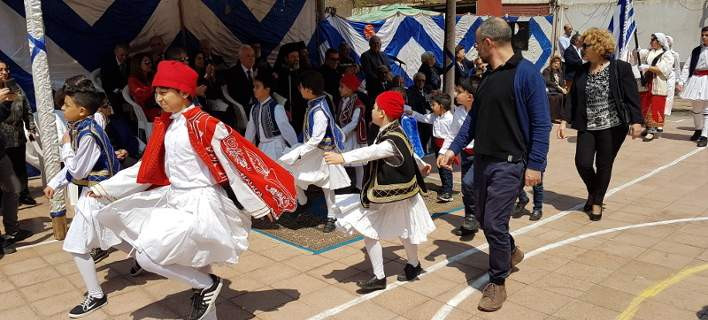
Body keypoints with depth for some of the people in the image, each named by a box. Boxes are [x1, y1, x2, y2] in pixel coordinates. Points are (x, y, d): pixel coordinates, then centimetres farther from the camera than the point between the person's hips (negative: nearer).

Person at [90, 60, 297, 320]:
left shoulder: (204, 125, -17)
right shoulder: (165, 125, 7)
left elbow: (236, 165, -14)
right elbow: (148, 168, 13)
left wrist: (259, 205, -10)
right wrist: (106, 188, 13)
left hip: (202, 205, -8)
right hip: (176, 200, 8)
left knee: (148, 256, -11)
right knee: (193, 268, 15)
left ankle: (208, 284, 5)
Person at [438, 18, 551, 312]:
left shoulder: (526, 73, -13)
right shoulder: (488, 76, 11)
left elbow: (541, 123, -14)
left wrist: (535, 165, -17)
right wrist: (454, 149, 9)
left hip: (509, 163, -8)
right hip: (482, 160, 8)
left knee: (494, 223, -5)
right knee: (484, 218, 16)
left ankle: (497, 283, 13)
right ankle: (510, 251, 44)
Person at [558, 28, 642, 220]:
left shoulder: (621, 68, -5)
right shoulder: (581, 72, 6)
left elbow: (632, 97, -6)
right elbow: (573, 98, 9)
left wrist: (636, 121, -14)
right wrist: (565, 121, 1)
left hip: (612, 126, -3)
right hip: (587, 127, 3)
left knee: (604, 166, 4)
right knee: (583, 163, -6)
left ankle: (597, 201, 23)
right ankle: (592, 192, 25)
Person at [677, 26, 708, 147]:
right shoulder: (696, 50, 11)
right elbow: (687, 67, 8)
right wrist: (682, 82, 0)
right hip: (695, 80, 4)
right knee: (695, 108, 14)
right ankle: (698, 130, 34)